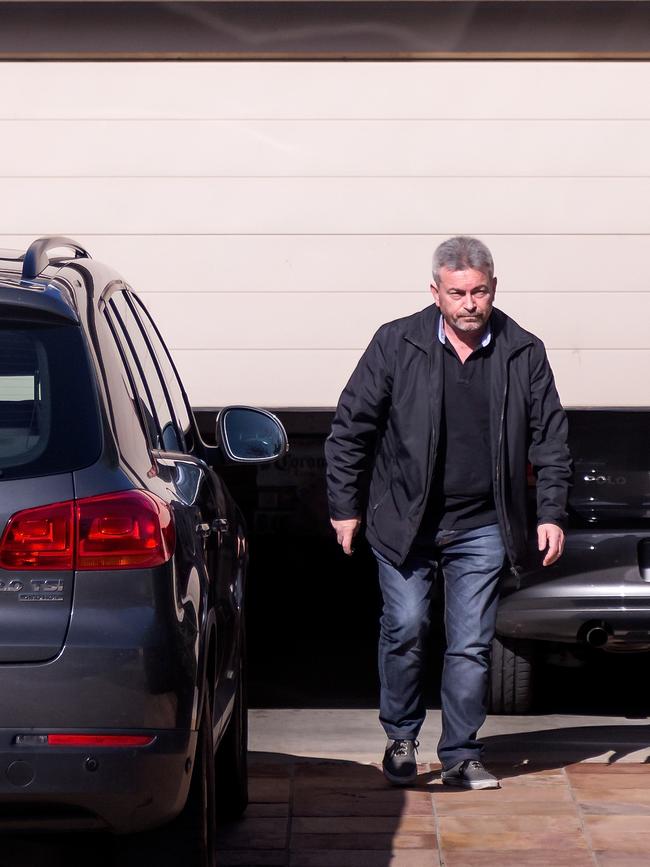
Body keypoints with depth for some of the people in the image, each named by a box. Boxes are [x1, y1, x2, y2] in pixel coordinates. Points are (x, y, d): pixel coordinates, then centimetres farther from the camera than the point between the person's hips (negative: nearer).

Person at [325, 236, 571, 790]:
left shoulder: (524, 353, 2)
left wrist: (553, 514, 2)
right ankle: (400, 739, 16)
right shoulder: (397, 344, -3)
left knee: (472, 645, 1)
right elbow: (350, 427, 1)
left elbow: (551, 439, 8)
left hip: (482, 528, 1)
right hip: (404, 522, -1)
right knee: (406, 628, -5)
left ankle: (461, 756, 12)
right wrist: (346, 507, 1)